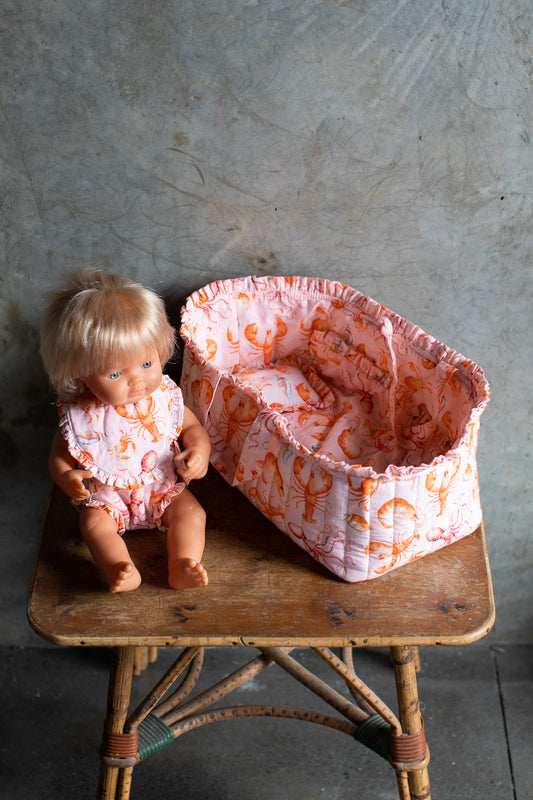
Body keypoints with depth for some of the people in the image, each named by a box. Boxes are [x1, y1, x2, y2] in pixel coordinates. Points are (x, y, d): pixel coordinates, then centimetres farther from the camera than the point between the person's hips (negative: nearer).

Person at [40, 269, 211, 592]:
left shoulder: (166, 398, -13)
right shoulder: (79, 415, -17)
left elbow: (193, 427, 3)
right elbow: (59, 454, -2)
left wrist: (200, 451, -19)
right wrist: (66, 477, -25)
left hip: (164, 487, 1)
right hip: (106, 495, 0)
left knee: (192, 512, -18)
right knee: (94, 522, -24)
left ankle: (182, 566, -23)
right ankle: (121, 569, -30)